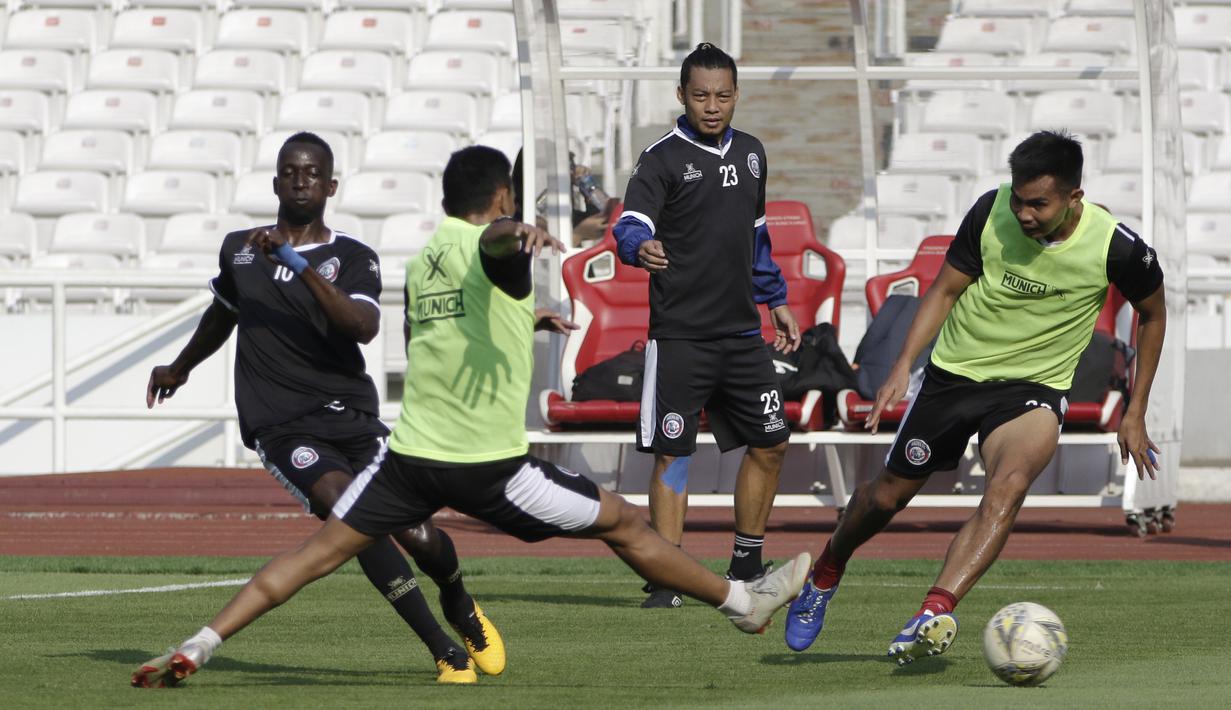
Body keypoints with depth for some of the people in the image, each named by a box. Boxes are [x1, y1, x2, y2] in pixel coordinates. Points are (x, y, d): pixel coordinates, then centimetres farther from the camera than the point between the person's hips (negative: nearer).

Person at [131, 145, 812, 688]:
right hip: (490, 466, -5)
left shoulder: (420, 263, 16)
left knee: (320, 550, 3)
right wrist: (521, 234, -57)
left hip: (411, 452, 5)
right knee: (623, 524, 9)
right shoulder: (492, 250, -7)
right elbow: (496, 237, -35)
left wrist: (526, 322, 40)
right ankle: (742, 603, 19)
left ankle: (200, 644, -9)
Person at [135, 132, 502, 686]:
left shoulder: (354, 259, 3)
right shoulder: (239, 249, 14)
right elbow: (223, 313, 34)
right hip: (280, 427, 0)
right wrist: (180, 369, 48)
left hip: (350, 413, 0)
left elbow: (363, 327, -17)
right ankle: (446, 653, -24)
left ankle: (462, 610, 31)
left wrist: (299, 265, -25)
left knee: (416, 534, -8)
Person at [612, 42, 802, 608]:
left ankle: (746, 568, 25)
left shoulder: (750, 154, 12)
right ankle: (667, 580, -1)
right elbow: (632, 224, -23)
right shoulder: (662, 159, -8)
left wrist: (775, 300, 24)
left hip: (741, 330, 6)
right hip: (679, 334, -6)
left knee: (769, 444, 10)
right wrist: (640, 247, -45)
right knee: (672, 454, -6)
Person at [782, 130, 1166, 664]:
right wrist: (902, 367, -13)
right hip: (954, 373, 2)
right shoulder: (992, 211, -14)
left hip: (1033, 387, -2)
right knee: (888, 495, 9)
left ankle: (934, 614, -43)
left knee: (1009, 485, -32)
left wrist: (1135, 415, 3)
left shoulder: (1117, 248, -17)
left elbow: (1152, 315, 3)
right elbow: (945, 290, -1)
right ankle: (825, 575, 41)